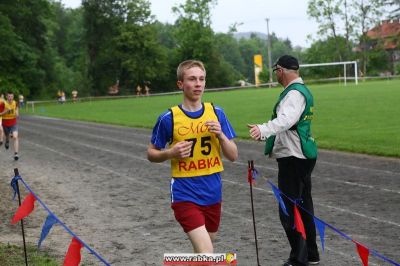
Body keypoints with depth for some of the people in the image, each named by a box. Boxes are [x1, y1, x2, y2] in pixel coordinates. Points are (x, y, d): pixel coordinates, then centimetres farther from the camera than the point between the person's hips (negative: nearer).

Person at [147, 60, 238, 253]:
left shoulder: (216, 113, 2)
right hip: (185, 195, -4)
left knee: (202, 249, 20)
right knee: (207, 254, -18)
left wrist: (221, 134, -15)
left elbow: (233, 156, 3)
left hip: (213, 193, 4)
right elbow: (151, 154, 4)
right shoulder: (168, 118, -8)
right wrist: (171, 153, -16)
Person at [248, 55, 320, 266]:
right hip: (301, 156, 11)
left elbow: (286, 119, -36)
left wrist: (264, 130, -52)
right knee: (304, 207, 19)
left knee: (289, 211, -9)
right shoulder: (302, 90, 16)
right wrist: (267, 133, 45)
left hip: (293, 159, -11)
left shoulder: (294, 93, -17)